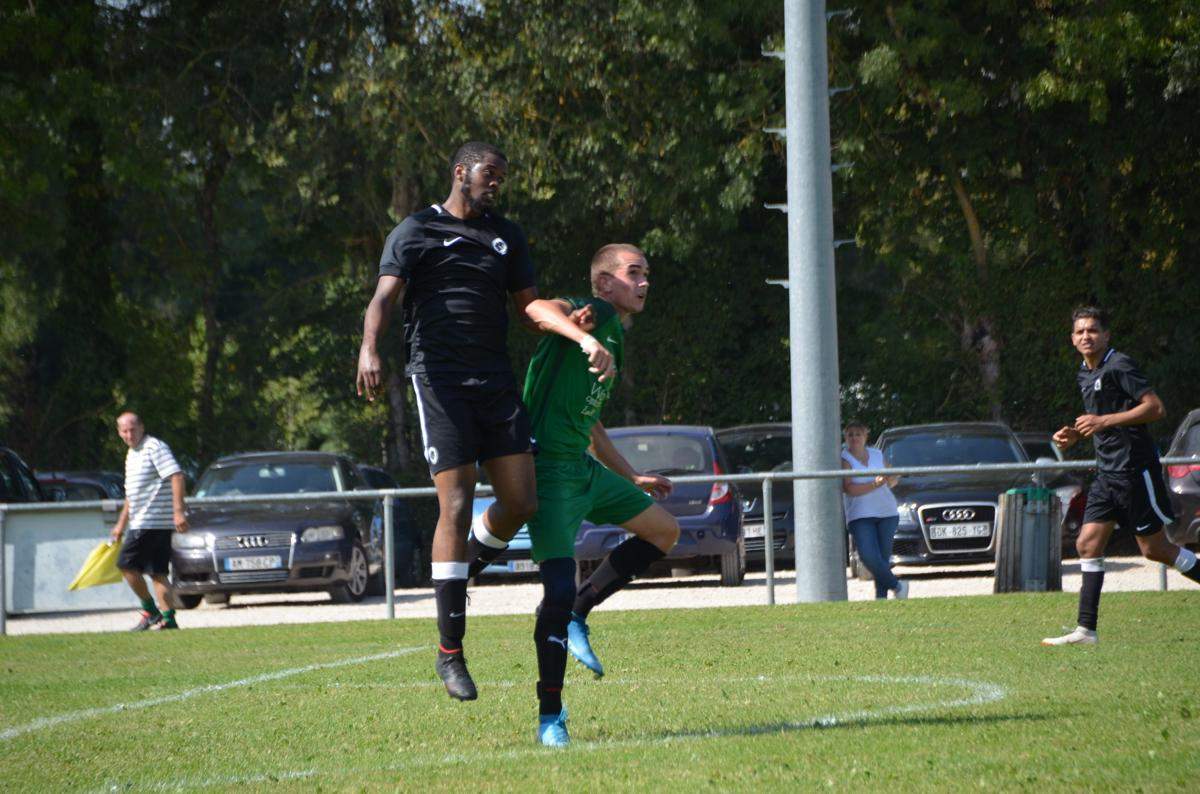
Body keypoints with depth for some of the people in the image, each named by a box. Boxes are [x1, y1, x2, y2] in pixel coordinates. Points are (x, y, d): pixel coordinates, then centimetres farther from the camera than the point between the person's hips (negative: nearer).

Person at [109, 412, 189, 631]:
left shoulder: (154, 447, -10)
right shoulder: (132, 454, 20)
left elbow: (177, 477, -20)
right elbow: (132, 495, 30)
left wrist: (179, 511, -28)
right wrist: (121, 524, 31)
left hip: (151, 521, -9)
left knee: (127, 564, -7)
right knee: (157, 572, 5)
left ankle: (150, 611, -1)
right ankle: (167, 617, 1)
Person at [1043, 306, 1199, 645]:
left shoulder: (1119, 366, -12)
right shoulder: (1084, 375, 16)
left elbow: (1156, 407, -19)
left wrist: (1104, 421, -22)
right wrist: (1075, 434, 12)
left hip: (1135, 468, -9)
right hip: (1107, 473, 9)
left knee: (1155, 548, -3)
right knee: (1088, 544, 0)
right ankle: (1086, 629, -1)